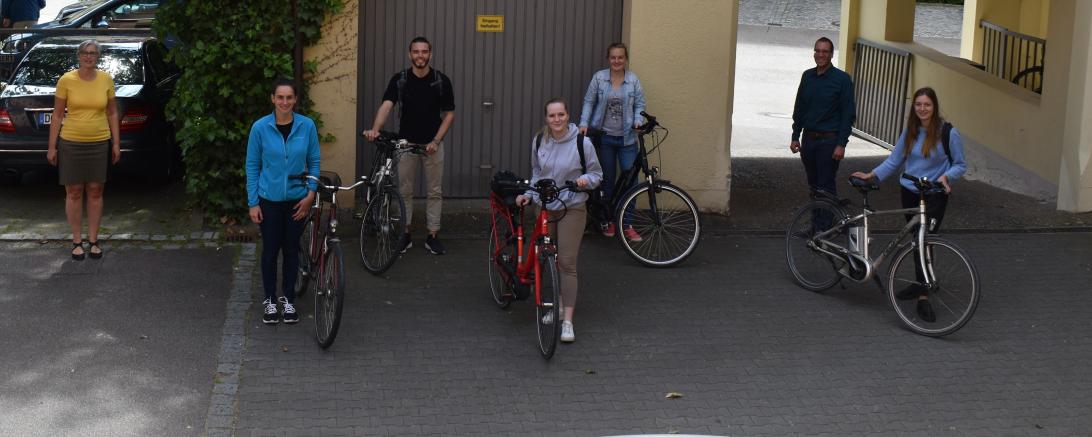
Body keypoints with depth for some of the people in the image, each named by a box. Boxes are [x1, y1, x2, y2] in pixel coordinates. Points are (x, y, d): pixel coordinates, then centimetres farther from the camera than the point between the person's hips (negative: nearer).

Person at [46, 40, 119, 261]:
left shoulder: (106, 80, 1)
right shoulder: (66, 80, -5)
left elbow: (112, 113, 8)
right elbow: (57, 115, -1)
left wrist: (116, 143, 5)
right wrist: (51, 147, -2)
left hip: (99, 143, 2)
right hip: (70, 143, -2)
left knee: (95, 192, 7)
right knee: (74, 192, 4)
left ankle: (93, 241, 17)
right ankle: (77, 242, 13)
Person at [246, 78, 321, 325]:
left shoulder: (307, 126, -8)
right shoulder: (260, 127, -10)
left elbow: (314, 162, 2)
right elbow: (252, 166, -3)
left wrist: (311, 193, -8)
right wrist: (252, 203, -5)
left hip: (297, 199, 1)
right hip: (269, 200, -1)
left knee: (291, 249, 11)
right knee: (271, 249, 7)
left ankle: (288, 299, 25)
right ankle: (270, 300, 23)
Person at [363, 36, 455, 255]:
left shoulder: (441, 80, -7)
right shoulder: (399, 79, -7)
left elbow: (449, 114, -2)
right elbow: (386, 105, -21)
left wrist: (436, 141, -14)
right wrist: (375, 129, -40)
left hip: (432, 144, 0)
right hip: (406, 143, 0)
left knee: (435, 192, 4)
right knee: (405, 191, 6)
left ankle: (432, 236, 11)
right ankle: (405, 234, 16)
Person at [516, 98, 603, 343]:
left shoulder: (582, 143, -10)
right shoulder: (539, 141, 2)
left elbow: (597, 174, 1)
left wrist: (585, 180, -19)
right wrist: (529, 194, 6)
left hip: (572, 210, -4)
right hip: (544, 208, 4)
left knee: (567, 264, -8)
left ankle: (567, 321, -7)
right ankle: (558, 301, 34)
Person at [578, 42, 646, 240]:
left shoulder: (634, 80, 0)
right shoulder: (599, 78, -2)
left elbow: (640, 104, 4)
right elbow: (589, 102, 1)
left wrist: (638, 121, -14)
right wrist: (584, 123, -10)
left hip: (627, 138, 0)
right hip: (605, 137, 0)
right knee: (607, 180, 10)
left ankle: (627, 225, 4)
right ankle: (606, 221, 23)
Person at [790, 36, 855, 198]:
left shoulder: (842, 79, -7)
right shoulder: (807, 76, 8)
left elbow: (848, 114, -9)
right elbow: (799, 109, 15)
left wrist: (841, 144, -14)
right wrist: (795, 137, 10)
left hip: (829, 141, -5)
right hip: (808, 139, 5)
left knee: (826, 186, -7)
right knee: (813, 184, 10)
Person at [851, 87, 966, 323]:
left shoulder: (948, 134, -9)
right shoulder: (910, 132, 5)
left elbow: (960, 165, -3)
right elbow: (895, 160, 10)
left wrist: (946, 176, -21)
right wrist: (872, 175, 2)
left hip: (934, 195, -5)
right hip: (909, 192, 5)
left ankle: (923, 297, -12)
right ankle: (921, 283, 31)